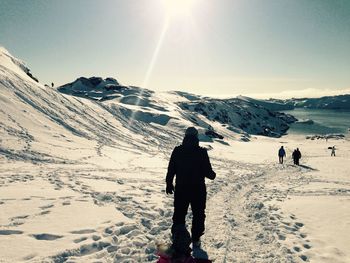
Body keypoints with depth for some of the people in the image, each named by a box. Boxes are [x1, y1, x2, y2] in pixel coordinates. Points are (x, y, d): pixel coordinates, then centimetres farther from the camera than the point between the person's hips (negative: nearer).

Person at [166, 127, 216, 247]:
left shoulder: (177, 151, -8)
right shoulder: (202, 152, -14)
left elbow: (171, 170, -2)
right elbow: (208, 171, -10)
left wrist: (169, 184, 11)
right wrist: (213, 175, 13)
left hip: (180, 189, 2)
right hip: (198, 189, -1)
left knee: (179, 214, 16)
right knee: (198, 215, 18)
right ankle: (195, 239, 24)